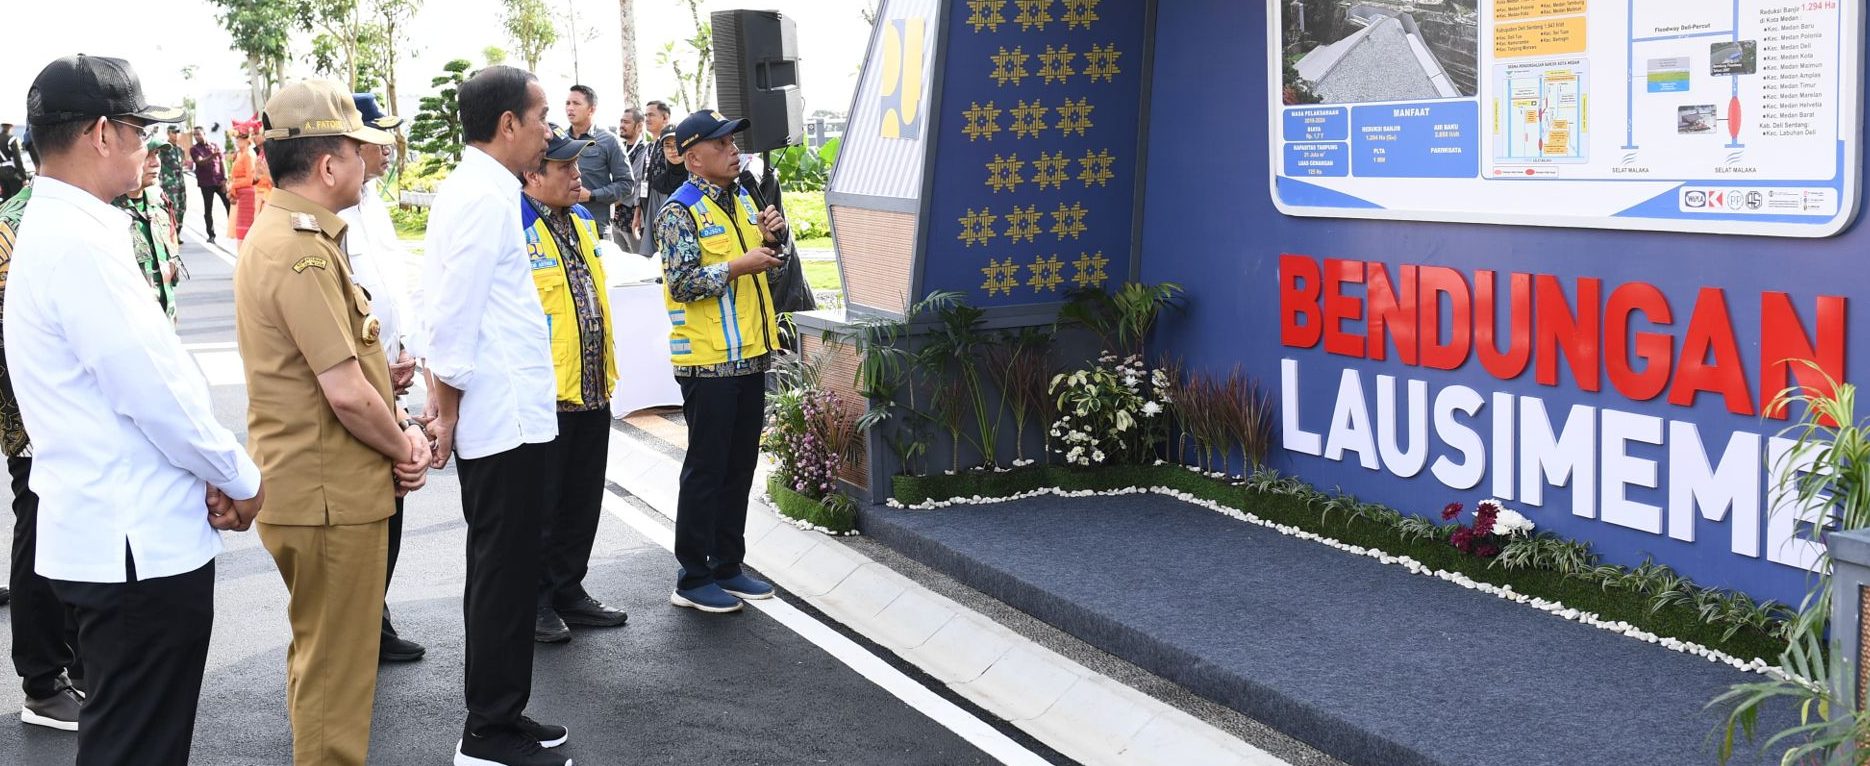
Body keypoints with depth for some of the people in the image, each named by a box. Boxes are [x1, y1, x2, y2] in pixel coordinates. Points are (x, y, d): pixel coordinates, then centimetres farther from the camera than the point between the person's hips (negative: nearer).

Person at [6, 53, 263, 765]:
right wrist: (241, 481, -6)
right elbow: (156, 393, -20)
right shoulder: (80, 242, -19)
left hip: (127, 536, 10)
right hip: (141, 545, -10)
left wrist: (211, 477, 6)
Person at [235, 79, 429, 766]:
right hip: (331, 496, -11)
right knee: (335, 670, 2)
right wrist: (404, 447, -8)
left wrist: (399, 427, 1)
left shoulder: (282, 234, 11)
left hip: (317, 489, 11)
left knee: (322, 653, 23)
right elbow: (346, 393, -25)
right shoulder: (301, 251, -21)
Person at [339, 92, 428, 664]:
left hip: (385, 381, 9)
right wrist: (377, 369, -17)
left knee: (387, 506, 15)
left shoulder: (373, 204, 13)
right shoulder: (335, 213, -18)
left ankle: (376, 627, 28)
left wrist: (402, 353, 8)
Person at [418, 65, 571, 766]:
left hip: (499, 417, 10)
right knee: (504, 577, -1)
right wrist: (448, 412, -10)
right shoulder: (486, 198, -17)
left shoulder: (469, 189, 14)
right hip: (507, 418, -10)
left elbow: (450, 311, 17)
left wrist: (448, 409, 18)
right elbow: (454, 318, -18)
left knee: (499, 572, 16)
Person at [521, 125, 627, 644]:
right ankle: (535, 601, 16)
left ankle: (569, 592, 28)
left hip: (591, 392, 8)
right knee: (542, 504, 3)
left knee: (582, 503, 15)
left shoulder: (582, 220, 13)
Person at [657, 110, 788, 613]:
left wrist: (772, 239, 0)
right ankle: (692, 579, 9)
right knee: (706, 468, -1)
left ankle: (727, 565, 25)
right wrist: (739, 266, -21)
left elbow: (771, 266, 20)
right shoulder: (679, 212, -12)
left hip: (749, 355, 8)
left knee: (741, 464, 13)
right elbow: (682, 283, -20)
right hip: (708, 362, -8)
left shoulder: (743, 200, 12)